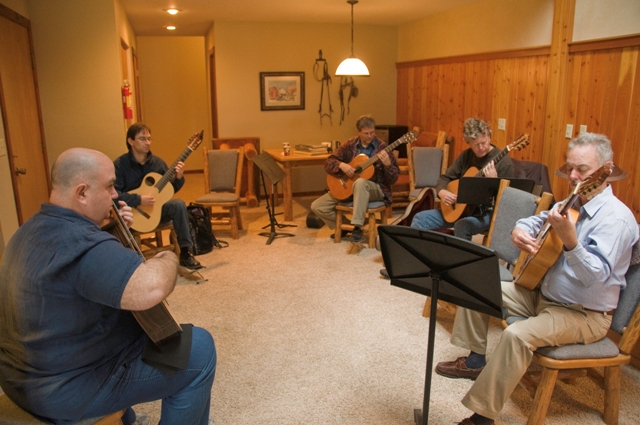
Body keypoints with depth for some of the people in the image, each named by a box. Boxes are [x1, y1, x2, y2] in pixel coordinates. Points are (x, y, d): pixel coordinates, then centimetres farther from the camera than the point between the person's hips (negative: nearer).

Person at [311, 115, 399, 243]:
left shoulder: (382, 148, -7)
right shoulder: (350, 145, 1)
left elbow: (393, 179, -9)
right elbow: (328, 163, 1)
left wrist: (387, 164, -29)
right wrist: (341, 165, -20)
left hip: (376, 189, -4)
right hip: (348, 186, 4)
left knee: (360, 182, -41)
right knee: (317, 206, -8)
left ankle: (357, 229, -35)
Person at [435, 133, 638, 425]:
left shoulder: (616, 217, -20)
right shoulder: (570, 204, 5)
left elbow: (597, 277, -31)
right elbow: (534, 220, 15)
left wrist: (570, 242, -49)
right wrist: (520, 232, -10)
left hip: (584, 314, -9)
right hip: (542, 293, 9)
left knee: (517, 335, -34)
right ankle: (476, 361, 19)